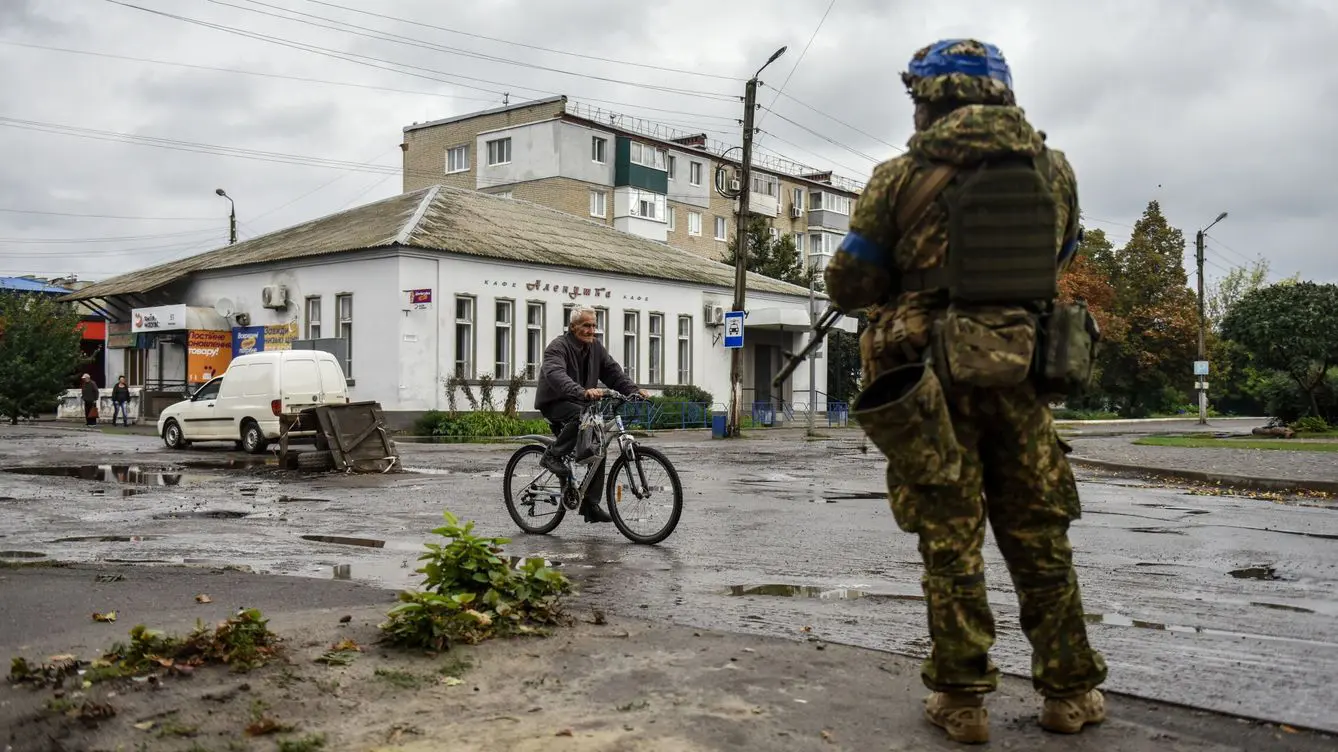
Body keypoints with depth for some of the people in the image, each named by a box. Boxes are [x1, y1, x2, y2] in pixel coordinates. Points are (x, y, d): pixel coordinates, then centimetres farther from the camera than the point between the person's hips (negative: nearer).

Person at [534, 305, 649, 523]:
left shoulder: (596, 347, 5)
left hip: (580, 404, 7)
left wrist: (634, 390, -18)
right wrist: (583, 392, -54)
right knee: (582, 415, -37)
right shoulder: (558, 347, -18)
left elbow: (613, 371, 1)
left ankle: (591, 505, 3)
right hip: (554, 402, -7)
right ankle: (553, 455, -21)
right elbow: (556, 375, -37)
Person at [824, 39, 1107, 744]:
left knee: (951, 541, 6)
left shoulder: (904, 176, -8)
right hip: (1018, 373, 3)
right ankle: (1070, 691, 23)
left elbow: (847, 286, -4)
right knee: (1040, 536, 14)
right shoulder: (1054, 170, 4)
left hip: (931, 378, -3)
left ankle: (962, 699, 13)